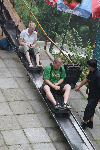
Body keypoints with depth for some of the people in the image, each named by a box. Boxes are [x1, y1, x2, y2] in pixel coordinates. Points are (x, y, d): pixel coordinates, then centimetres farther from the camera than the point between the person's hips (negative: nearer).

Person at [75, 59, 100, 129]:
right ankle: (90, 123, 33)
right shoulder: (91, 72, -2)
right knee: (91, 108, 19)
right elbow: (86, 79, 13)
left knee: (88, 109, 0)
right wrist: (79, 87, 20)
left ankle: (84, 123, 15)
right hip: (91, 94, 9)